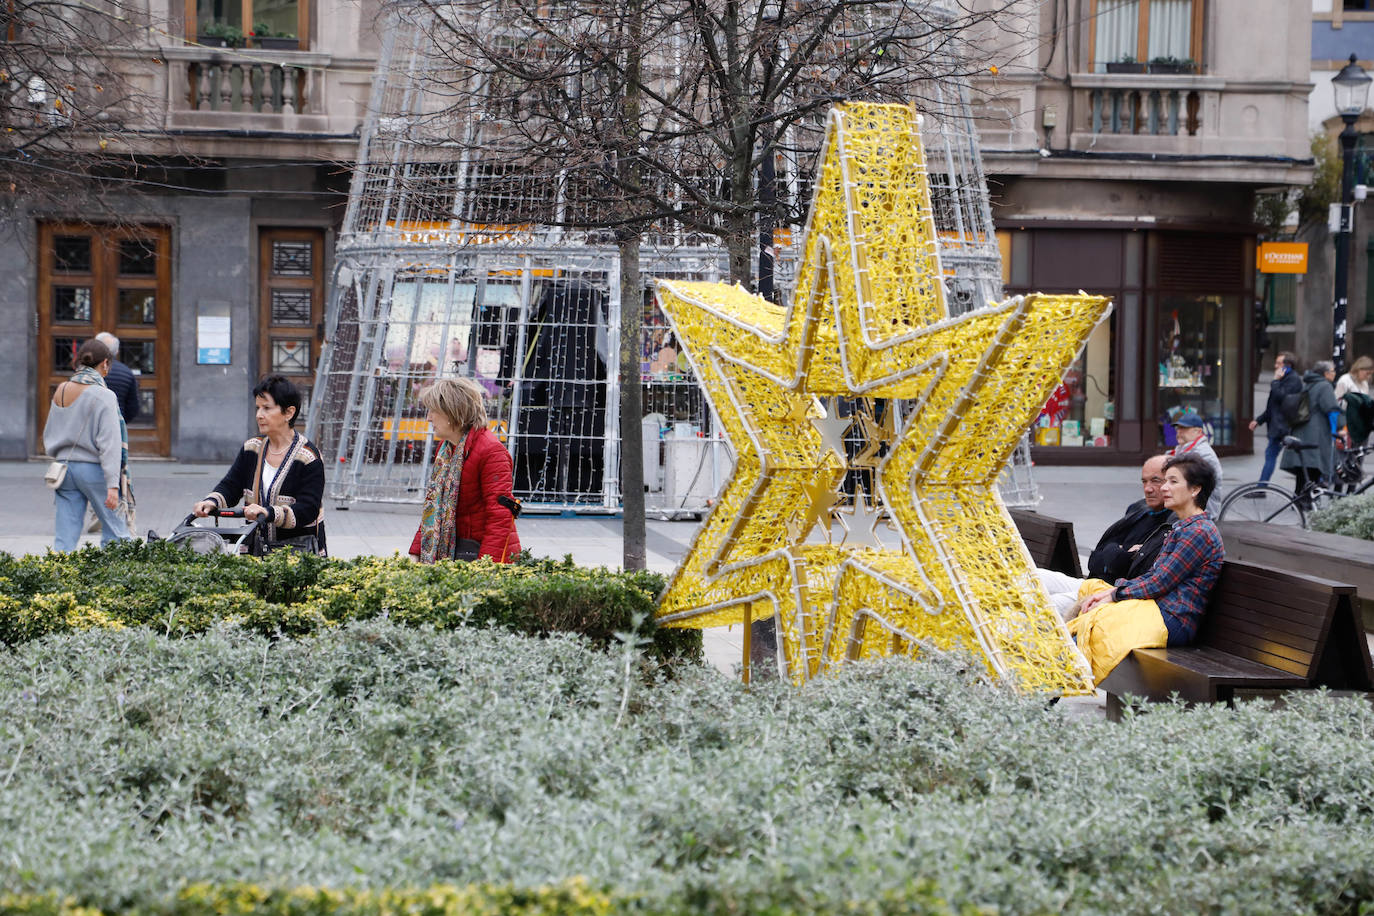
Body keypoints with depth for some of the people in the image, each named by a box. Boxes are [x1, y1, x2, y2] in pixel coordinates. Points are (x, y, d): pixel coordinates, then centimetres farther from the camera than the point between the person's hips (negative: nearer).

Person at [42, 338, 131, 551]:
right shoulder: (103, 396, -11)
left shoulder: (61, 392, 7)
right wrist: (112, 485, -17)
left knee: (65, 537, 5)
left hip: (64, 467, 5)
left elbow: (48, 435, 14)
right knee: (113, 527, 6)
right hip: (93, 469, -5)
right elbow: (109, 443, -15)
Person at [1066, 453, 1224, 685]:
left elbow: (1160, 583, -14)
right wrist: (1111, 591, 5)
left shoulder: (1199, 532, -11)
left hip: (1172, 621, -10)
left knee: (1093, 622, -24)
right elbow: (1153, 576, 19)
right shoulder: (1181, 527, 22)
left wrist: (1114, 595, -7)